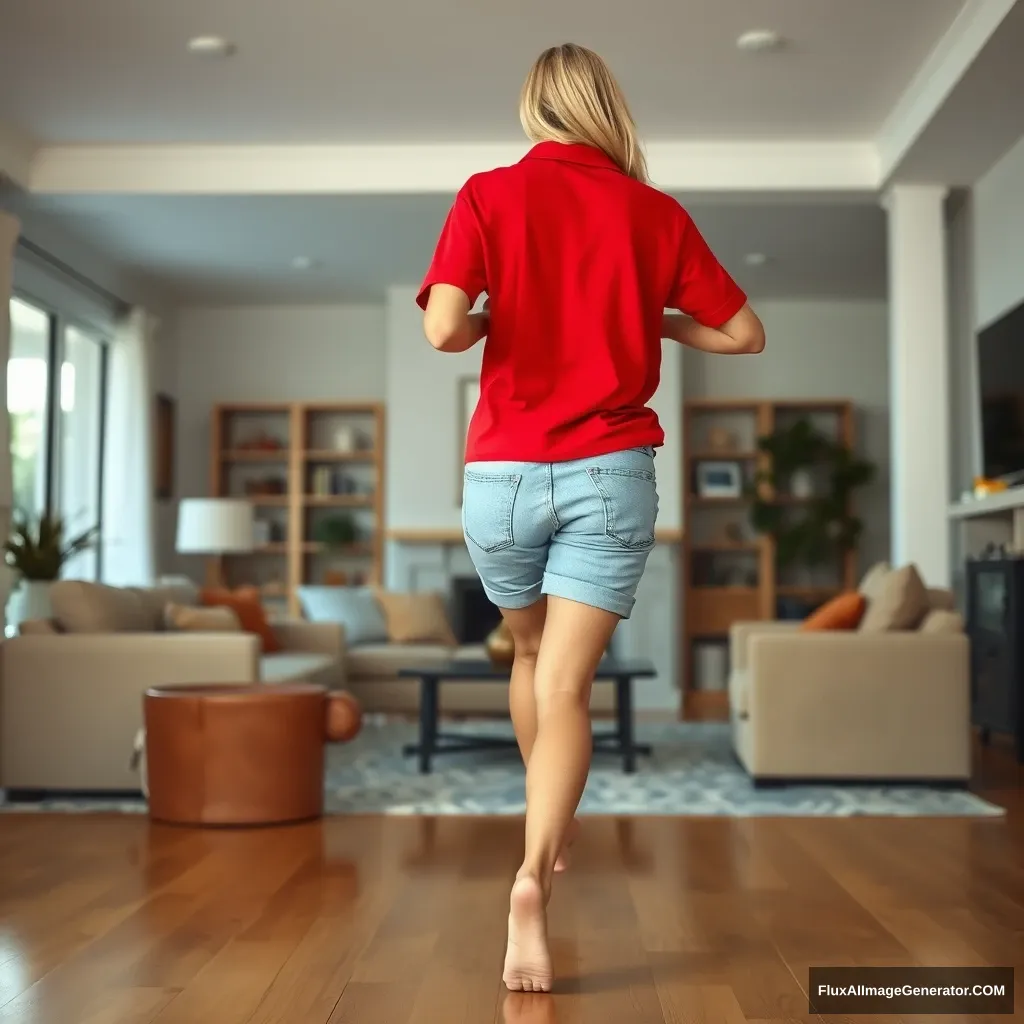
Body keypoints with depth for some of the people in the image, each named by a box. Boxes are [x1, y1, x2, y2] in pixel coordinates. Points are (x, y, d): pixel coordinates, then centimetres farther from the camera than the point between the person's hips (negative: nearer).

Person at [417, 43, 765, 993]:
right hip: (610, 471, -1)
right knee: (566, 684, -2)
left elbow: (444, 327, -14)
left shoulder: (488, 194, 1)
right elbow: (743, 332, 8)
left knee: (532, 653, 23)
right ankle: (532, 877, -21)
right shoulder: (655, 211, 5)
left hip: (503, 471, 1)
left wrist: (494, 321, 7)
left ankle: (551, 826, 42)